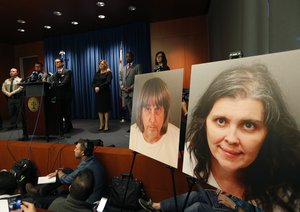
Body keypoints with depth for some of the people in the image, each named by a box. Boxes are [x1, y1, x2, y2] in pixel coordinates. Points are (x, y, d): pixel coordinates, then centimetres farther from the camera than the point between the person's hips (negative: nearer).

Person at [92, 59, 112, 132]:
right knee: (99, 109, 4)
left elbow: (108, 82, -13)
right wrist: (95, 88, -9)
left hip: (105, 92, -5)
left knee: (105, 109, -2)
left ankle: (106, 125, 2)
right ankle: (101, 124, 11)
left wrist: (99, 87, -17)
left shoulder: (108, 72, 0)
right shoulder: (97, 73, 16)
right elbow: (93, 82, 11)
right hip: (98, 93, 5)